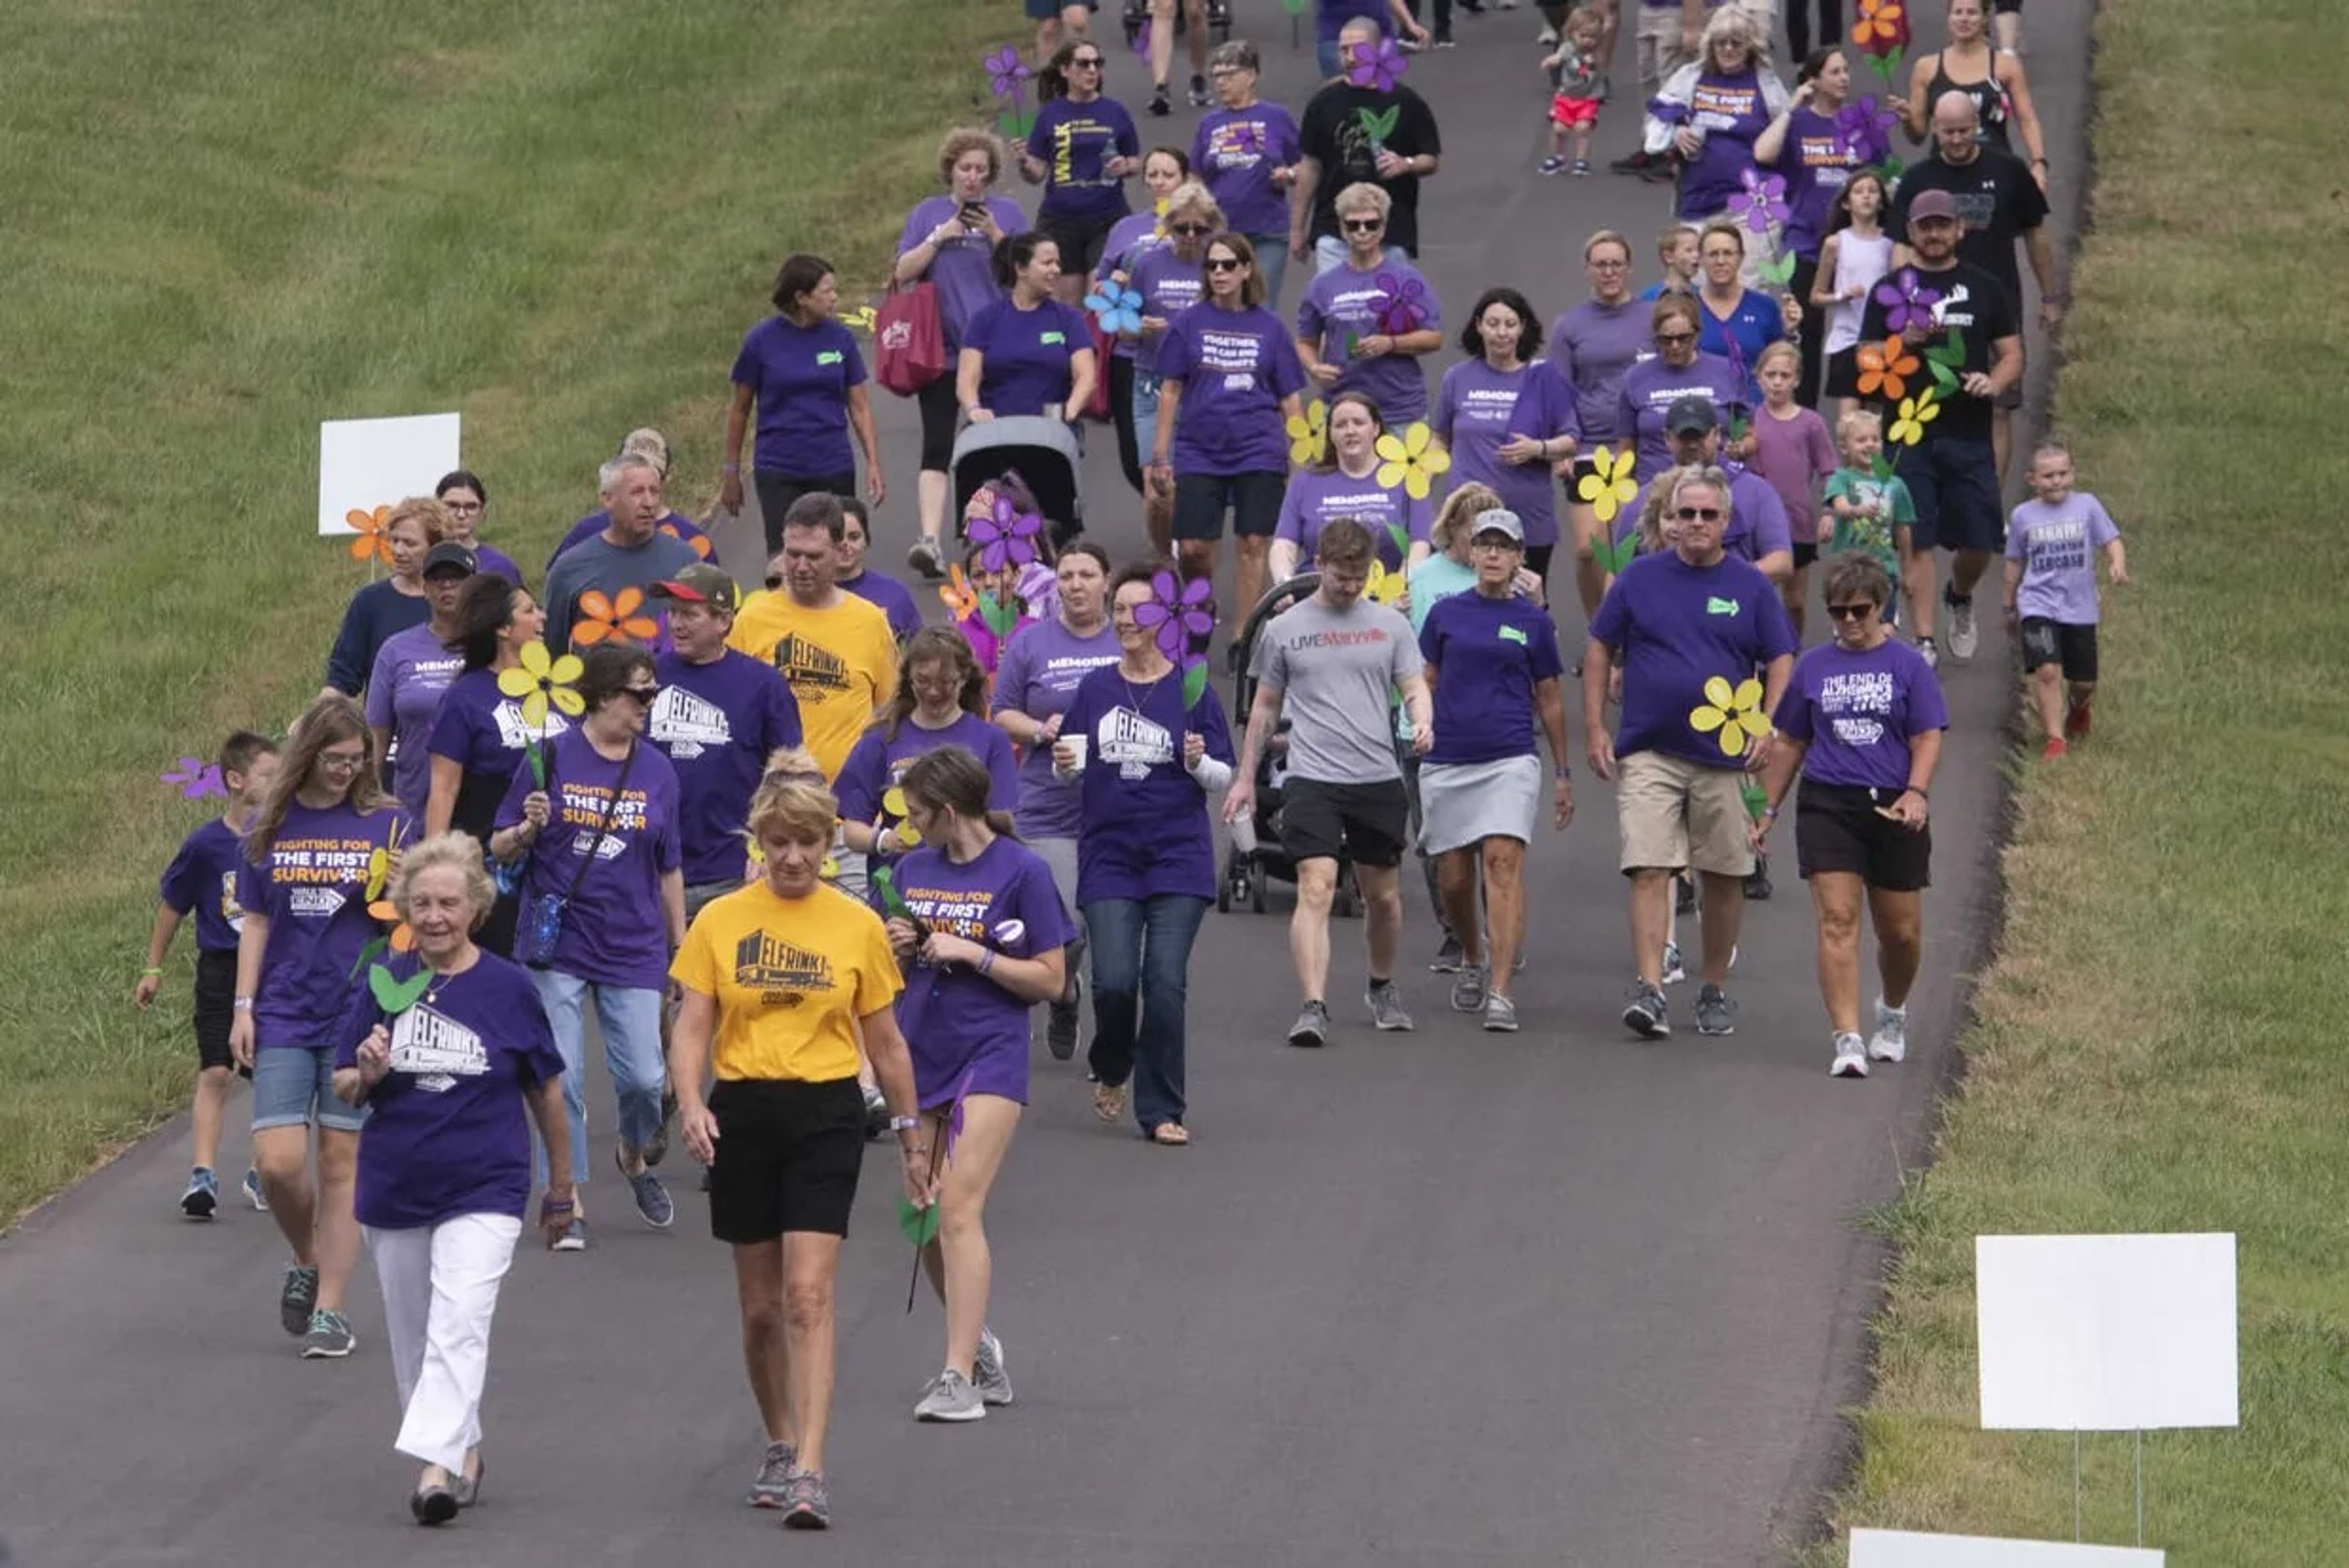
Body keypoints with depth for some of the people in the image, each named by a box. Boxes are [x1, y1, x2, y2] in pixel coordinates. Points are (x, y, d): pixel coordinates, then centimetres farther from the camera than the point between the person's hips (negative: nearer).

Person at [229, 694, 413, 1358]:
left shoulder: (387, 824, 1)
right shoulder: (270, 826, 6)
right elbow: (256, 922, 11)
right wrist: (243, 1006, 5)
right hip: (284, 1019, 1)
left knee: (343, 1165, 1)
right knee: (278, 1161, -6)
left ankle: (330, 1310, 7)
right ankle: (306, 1262, 22)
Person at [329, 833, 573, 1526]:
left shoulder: (508, 988, -2)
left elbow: (545, 1090, 8)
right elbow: (343, 1088, 5)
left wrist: (561, 1187, 14)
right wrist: (366, 1076, -19)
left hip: (484, 1188, -3)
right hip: (394, 1189, 3)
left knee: (459, 1325, -18)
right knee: (414, 1335, 12)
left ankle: (437, 1463, -26)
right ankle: (464, 1450, 29)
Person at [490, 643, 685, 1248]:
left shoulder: (657, 771, 6)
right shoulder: (551, 760, -3)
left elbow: (669, 869, 14)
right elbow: (500, 849, 2)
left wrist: (681, 947, 15)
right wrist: (528, 829, -19)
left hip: (632, 949, 2)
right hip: (558, 944, -2)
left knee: (643, 1077, -2)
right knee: (562, 1078, -4)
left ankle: (636, 1156, 30)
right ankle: (568, 1203, 7)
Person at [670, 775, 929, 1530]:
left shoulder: (858, 927, 3)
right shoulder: (721, 921, 3)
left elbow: (883, 1041, 10)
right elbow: (692, 1024, 0)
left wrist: (911, 1133, 12)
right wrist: (690, 1104, -17)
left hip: (826, 1115, -2)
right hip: (743, 1113, 2)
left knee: (809, 1296, -13)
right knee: (760, 1304, 10)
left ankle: (808, 1472, -17)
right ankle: (779, 1446, 29)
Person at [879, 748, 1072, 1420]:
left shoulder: (1022, 871, -7)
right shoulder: (913, 869, 10)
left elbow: (1050, 981, -6)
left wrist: (972, 954, -15)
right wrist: (900, 950, -3)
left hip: (990, 1056, -6)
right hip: (921, 1056, 6)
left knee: (959, 1209, -15)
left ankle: (960, 1376, -17)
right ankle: (979, 1346, 27)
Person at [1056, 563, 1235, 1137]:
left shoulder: (1191, 689, 2)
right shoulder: (1095, 688, 7)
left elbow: (1222, 776, 4)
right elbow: (1071, 768, 13)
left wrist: (1198, 762, -17)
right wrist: (1064, 763, -9)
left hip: (1179, 857, -1)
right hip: (1109, 856, 1)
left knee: (1166, 982, -6)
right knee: (1114, 979, -8)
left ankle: (1163, 1110, 5)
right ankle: (1111, 1068, 23)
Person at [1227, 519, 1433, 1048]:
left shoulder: (1390, 625, 8)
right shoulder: (1284, 630, 6)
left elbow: (1415, 687, 7)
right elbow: (1265, 707, 15)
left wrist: (1422, 724, -17)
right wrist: (1246, 778, 15)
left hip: (1379, 779, 2)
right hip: (1312, 780, -2)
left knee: (1383, 895, 12)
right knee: (1316, 889, -17)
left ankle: (1383, 987, 37)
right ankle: (1313, 1009, -23)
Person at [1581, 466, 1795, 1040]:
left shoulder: (1751, 587, 4)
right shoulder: (1640, 579, 4)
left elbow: (1781, 662, 7)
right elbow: (1600, 649, 10)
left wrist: (1768, 729, -7)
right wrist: (1595, 728, 3)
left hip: (1726, 757, 1)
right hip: (1649, 752, -1)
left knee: (1724, 877, 8)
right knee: (1650, 870, -12)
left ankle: (1715, 990, 21)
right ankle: (1650, 990, -18)